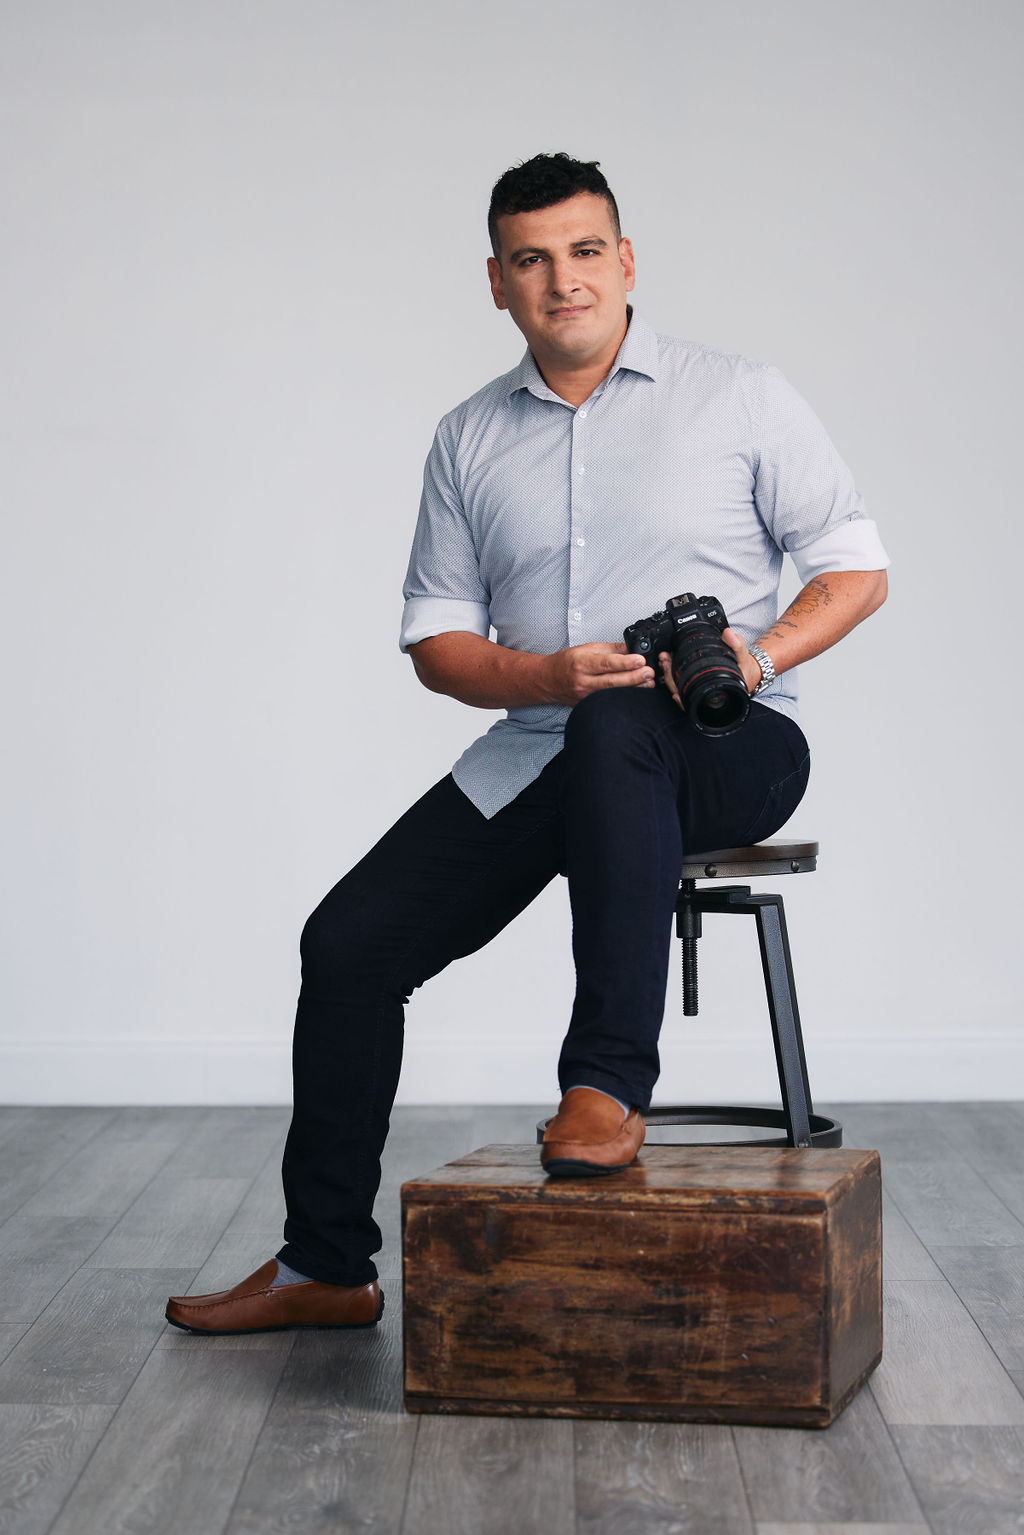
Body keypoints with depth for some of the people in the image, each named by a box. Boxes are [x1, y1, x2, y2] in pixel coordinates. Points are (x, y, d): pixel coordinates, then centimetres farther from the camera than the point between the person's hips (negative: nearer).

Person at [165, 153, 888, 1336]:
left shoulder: (739, 397, 2)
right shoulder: (470, 439, 12)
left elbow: (856, 569, 2)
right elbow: (436, 638, 9)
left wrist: (760, 652, -19)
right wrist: (551, 675, -12)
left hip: (730, 748, -4)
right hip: (541, 752, 4)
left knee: (617, 726, -40)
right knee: (350, 938, -8)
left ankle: (609, 1085, -35)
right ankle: (323, 1268, 5)